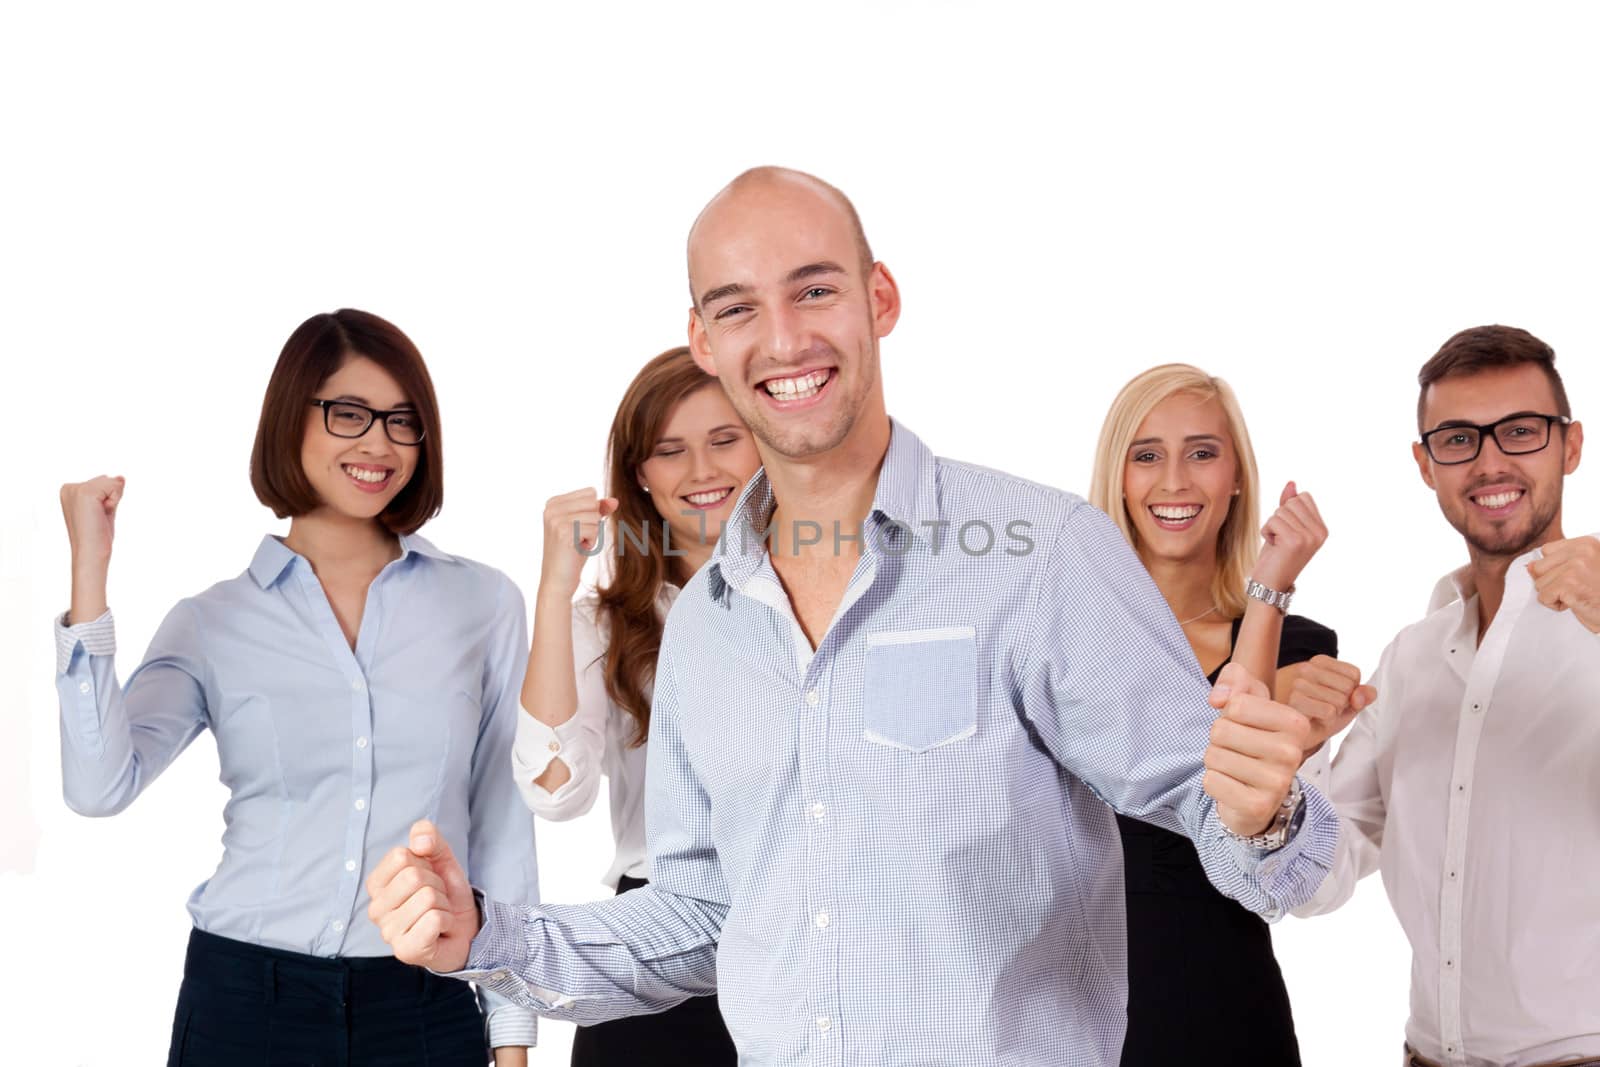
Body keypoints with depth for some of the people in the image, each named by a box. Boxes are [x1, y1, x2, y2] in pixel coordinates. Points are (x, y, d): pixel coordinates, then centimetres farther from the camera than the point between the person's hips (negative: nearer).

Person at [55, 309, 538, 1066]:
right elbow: (100, 786, -13)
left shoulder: (486, 604, 0)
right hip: (243, 1000, 0)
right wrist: (91, 567, -13)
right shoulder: (212, 621, 1)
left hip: (427, 1005, 0)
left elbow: (503, 829, 4)